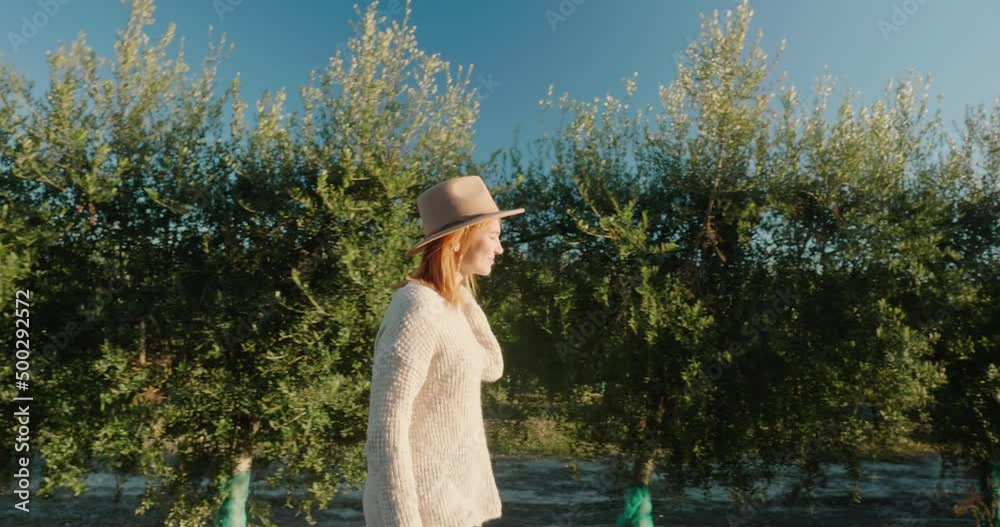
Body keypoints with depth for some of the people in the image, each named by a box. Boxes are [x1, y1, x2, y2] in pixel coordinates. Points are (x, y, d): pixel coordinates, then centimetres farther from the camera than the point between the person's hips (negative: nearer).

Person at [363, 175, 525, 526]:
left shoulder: (443, 305, 7)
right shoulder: (415, 312, -22)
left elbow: (490, 369, 12)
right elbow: (385, 435, -24)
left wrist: (461, 292, 4)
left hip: (449, 498, 9)